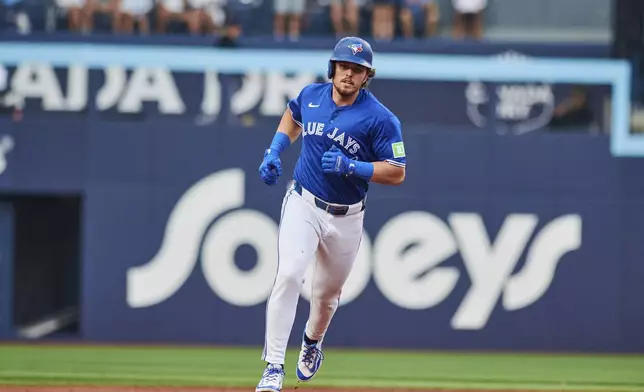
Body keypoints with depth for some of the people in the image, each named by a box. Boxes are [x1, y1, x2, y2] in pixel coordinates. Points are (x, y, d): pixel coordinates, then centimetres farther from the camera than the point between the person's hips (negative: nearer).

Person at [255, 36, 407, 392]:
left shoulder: (380, 118, -14)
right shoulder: (311, 95, -2)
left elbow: (397, 173, -13)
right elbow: (292, 117, 22)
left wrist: (351, 166, -25)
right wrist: (273, 153, 7)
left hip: (346, 217, -1)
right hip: (303, 204, 1)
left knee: (327, 292, 15)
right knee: (289, 275, -21)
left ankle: (312, 342, 50)